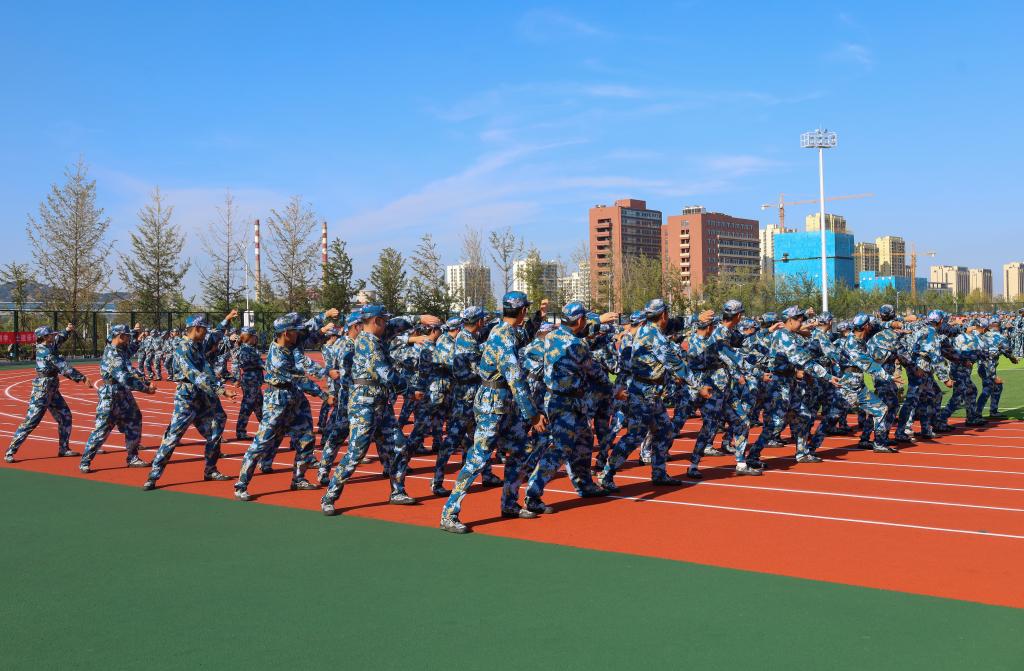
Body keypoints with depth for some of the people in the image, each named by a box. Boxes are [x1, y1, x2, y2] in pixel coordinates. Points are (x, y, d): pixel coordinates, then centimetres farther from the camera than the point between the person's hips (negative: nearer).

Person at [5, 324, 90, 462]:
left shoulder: (49, 346, 7)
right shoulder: (45, 351, -18)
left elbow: (58, 339, 26)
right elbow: (63, 367, -22)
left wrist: (67, 331, 7)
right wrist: (82, 378, -23)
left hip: (52, 390, 10)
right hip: (42, 390, -10)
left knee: (65, 416, 10)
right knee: (31, 421, -7)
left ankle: (63, 448, 17)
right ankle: (10, 452, -2)